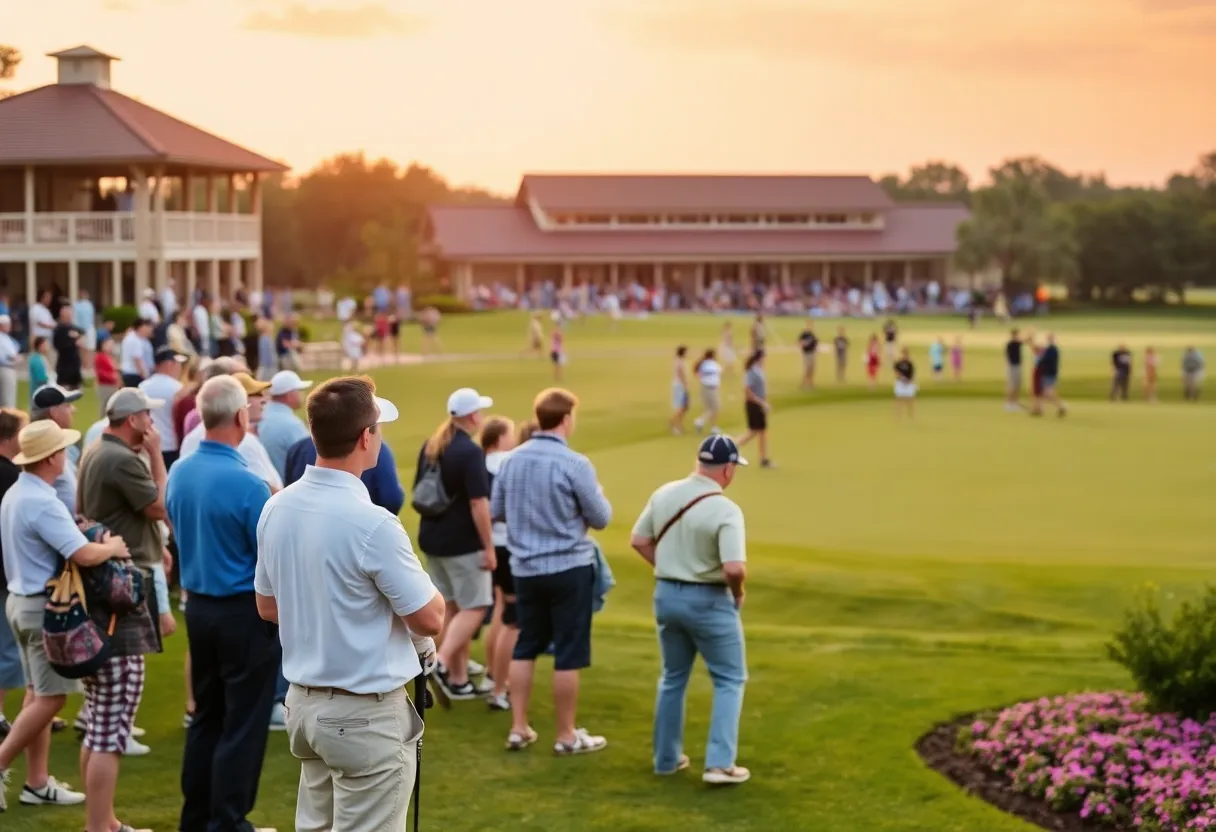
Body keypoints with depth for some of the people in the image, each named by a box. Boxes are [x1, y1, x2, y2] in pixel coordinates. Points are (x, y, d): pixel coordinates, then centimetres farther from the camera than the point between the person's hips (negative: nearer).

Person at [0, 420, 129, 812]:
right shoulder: (42, 503, -23)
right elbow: (84, 554, -29)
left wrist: (86, 535, 3)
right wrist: (112, 548, -9)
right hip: (45, 605, -10)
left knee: (37, 694, 13)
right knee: (50, 697, -3)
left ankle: (37, 782, 17)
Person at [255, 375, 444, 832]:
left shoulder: (277, 509, 1)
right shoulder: (371, 524, -23)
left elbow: (268, 607, 13)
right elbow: (430, 619, -14)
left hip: (304, 702, 8)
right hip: (366, 715, -8)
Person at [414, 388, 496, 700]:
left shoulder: (430, 446, 8)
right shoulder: (470, 451, -17)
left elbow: (418, 492, 16)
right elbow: (478, 503, -20)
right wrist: (489, 547, -15)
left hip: (433, 538, 8)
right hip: (463, 542, -8)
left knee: (453, 607, 14)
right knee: (475, 607, 0)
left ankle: (458, 678, 17)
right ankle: (442, 662, -15)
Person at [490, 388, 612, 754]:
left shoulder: (511, 461, 0)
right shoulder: (575, 464, -16)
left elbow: (496, 511, 10)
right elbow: (600, 518, -8)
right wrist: (598, 496, 12)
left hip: (525, 568, 5)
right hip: (569, 567, -5)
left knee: (525, 648, 15)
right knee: (568, 655, 3)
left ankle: (518, 728, 17)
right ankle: (567, 736, 11)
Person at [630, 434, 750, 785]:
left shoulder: (663, 494, -2)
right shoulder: (725, 510, -21)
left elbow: (639, 541, 6)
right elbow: (734, 568, -28)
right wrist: (738, 593, -8)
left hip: (666, 595, 6)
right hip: (708, 601, -6)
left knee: (673, 679, 21)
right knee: (729, 680, 8)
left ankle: (666, 758, 26)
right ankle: (719, 763, -1)